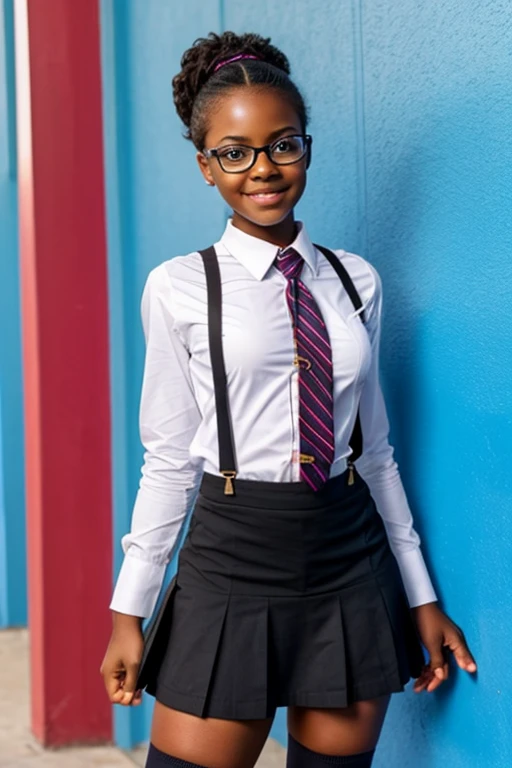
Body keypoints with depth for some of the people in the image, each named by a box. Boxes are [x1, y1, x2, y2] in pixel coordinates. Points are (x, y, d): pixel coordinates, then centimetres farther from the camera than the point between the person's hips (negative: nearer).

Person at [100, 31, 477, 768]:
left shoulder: (356, 282, 5)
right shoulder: (179, 288, -3)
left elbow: (375, 446, 10)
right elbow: (170, 455, 0)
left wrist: (421, 595, 12)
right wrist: (129, 610, -1)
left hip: (351, 565, 3)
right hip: (233, 562, -3)